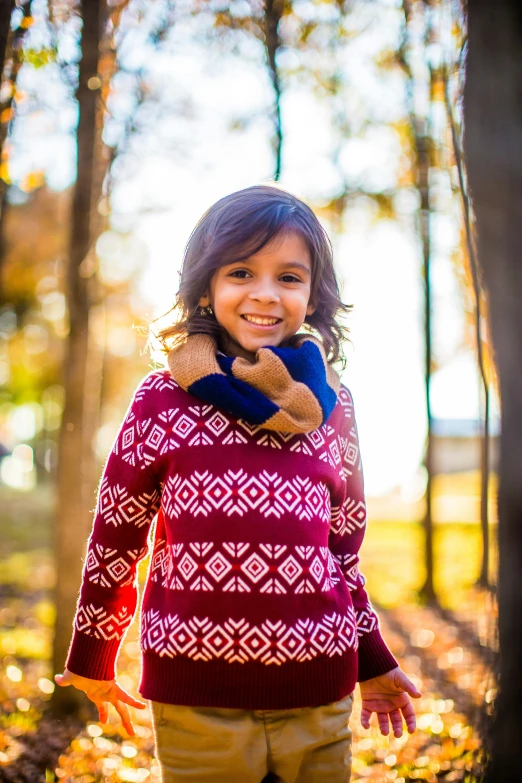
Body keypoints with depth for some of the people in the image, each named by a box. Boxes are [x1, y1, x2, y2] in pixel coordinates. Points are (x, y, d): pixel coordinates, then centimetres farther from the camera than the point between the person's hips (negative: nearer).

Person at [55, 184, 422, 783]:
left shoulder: (332, 407, 6)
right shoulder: (163, 400, -2)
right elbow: (114, 537, 5)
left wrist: (373, 662, 21)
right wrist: (92, 660, 12)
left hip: (320, 702, 2)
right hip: (195, 703, -2)